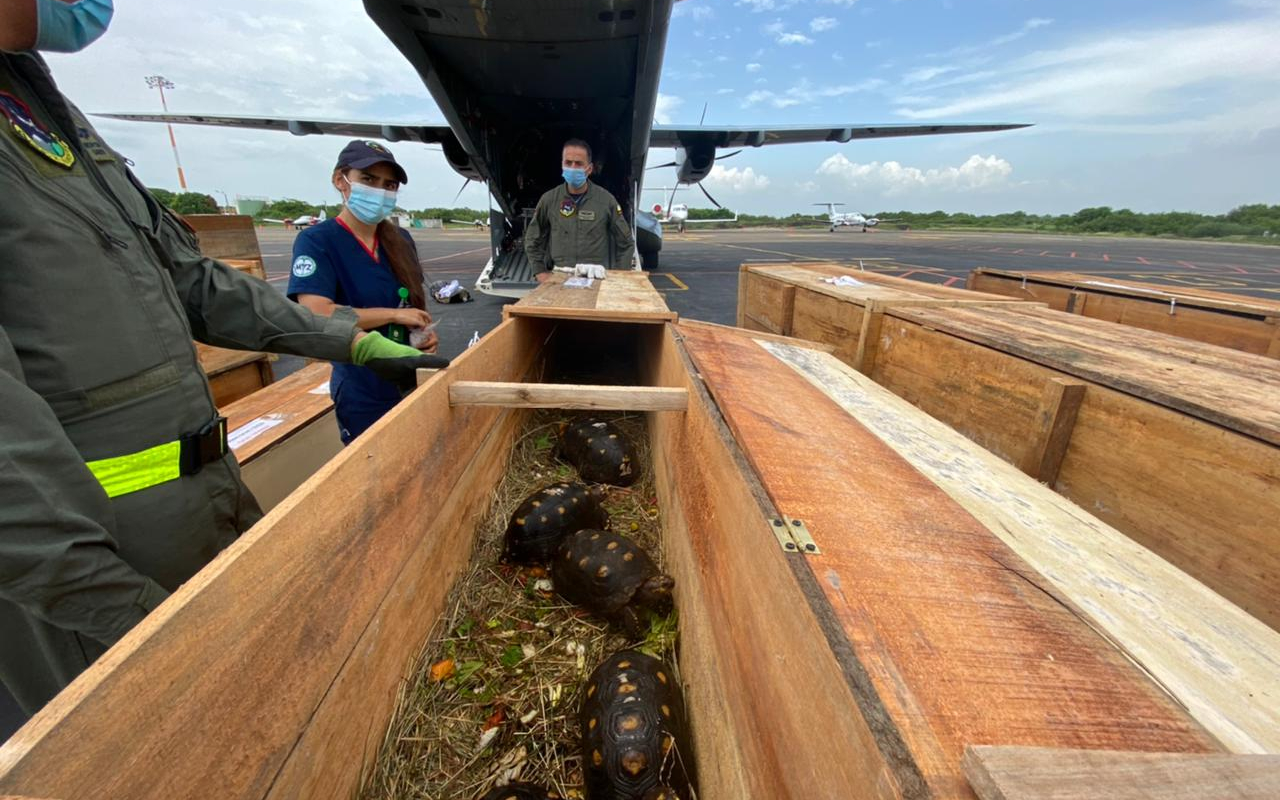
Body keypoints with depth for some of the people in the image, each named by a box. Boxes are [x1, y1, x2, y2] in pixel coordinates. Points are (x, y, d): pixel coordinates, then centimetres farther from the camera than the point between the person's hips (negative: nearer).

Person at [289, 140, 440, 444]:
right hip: (363, 395, -5)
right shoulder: (317, 240, -13)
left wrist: (426, 332, -6)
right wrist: (396, 315, -20)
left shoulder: (401, 240, 5)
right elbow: (316, 315, -24)